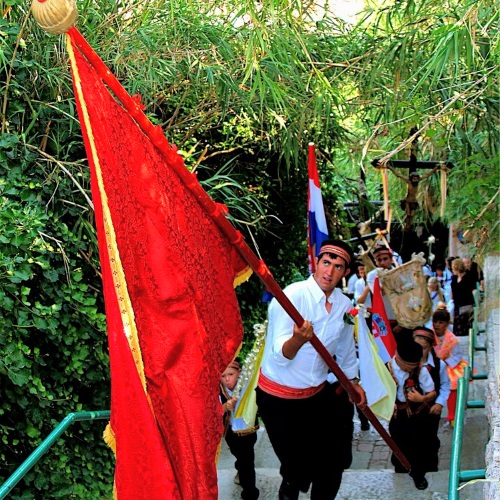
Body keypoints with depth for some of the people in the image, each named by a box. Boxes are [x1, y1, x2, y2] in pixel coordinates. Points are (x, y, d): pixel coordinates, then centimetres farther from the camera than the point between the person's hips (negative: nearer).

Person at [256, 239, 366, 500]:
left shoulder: (345, 305, -1)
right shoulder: (293, 295, -21)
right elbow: (280, 355, -29)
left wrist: (353, 380, 14)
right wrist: (298, 340, -47)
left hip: (317, 393, 6)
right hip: (280, 398, -6)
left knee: (333, 462, 11)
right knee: (297, 471, -2)